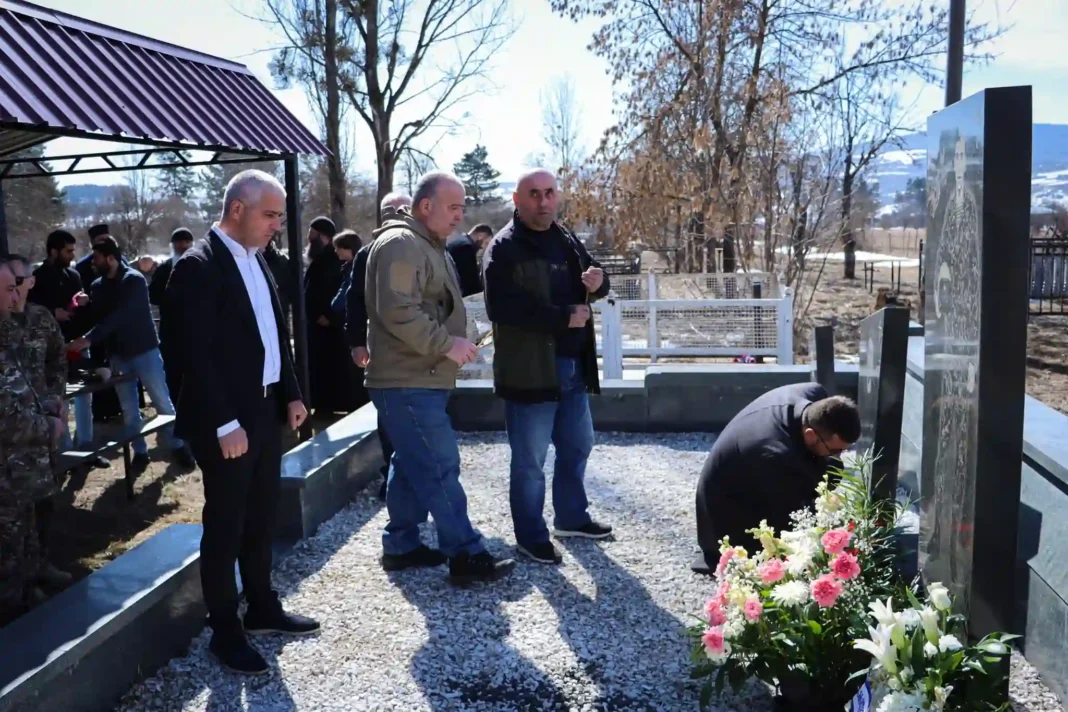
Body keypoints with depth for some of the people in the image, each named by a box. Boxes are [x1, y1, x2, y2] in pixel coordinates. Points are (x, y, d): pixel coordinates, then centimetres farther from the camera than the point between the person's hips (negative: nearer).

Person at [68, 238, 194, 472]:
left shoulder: (134, 280, -13)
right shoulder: (97, 286, 6)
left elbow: (119, 316, -24)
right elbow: (98, 318, 4)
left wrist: (89, 339, -29)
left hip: (145, 350, -5)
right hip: (118, 354, 5)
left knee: (163, 402, 2)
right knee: (128, 408, 8)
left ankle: (178, 446, 13)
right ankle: (140, 451, 18)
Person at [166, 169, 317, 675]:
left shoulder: (256, 258, 11)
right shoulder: (199, 265, -16)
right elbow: (197, 355, -20)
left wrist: (291, 394, 10)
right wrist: (224, 425, -21)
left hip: (265, 410, 8)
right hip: (226, 421, -8)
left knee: (261, 517, 17)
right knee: (225, 524, 4)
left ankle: (262, 607, 32)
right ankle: (225, 630, 17)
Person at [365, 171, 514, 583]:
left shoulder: (427, 245, 19)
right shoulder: (400, 245, -15)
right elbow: (398, 313, -26)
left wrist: (453, 343, 14)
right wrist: (447, 344, -20)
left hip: (421, 379, 10)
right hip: (408, 382, -10)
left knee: (413, 465, 15)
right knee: (440, 467, -7)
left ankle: (400, 544, 25)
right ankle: (466, 556, -2)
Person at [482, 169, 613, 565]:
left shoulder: (566, 240, 12)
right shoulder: (504, 249, -11)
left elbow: (592, 283, 20)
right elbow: (502, 308, -23)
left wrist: (598, 282, -6)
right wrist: (563, 318, -19)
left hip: (572, 365, 8)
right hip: (530, 368, -7)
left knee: (577, 445, 18)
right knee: (530, 460, 1)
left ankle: (572, 517, 36)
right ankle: (531, 536, 15)